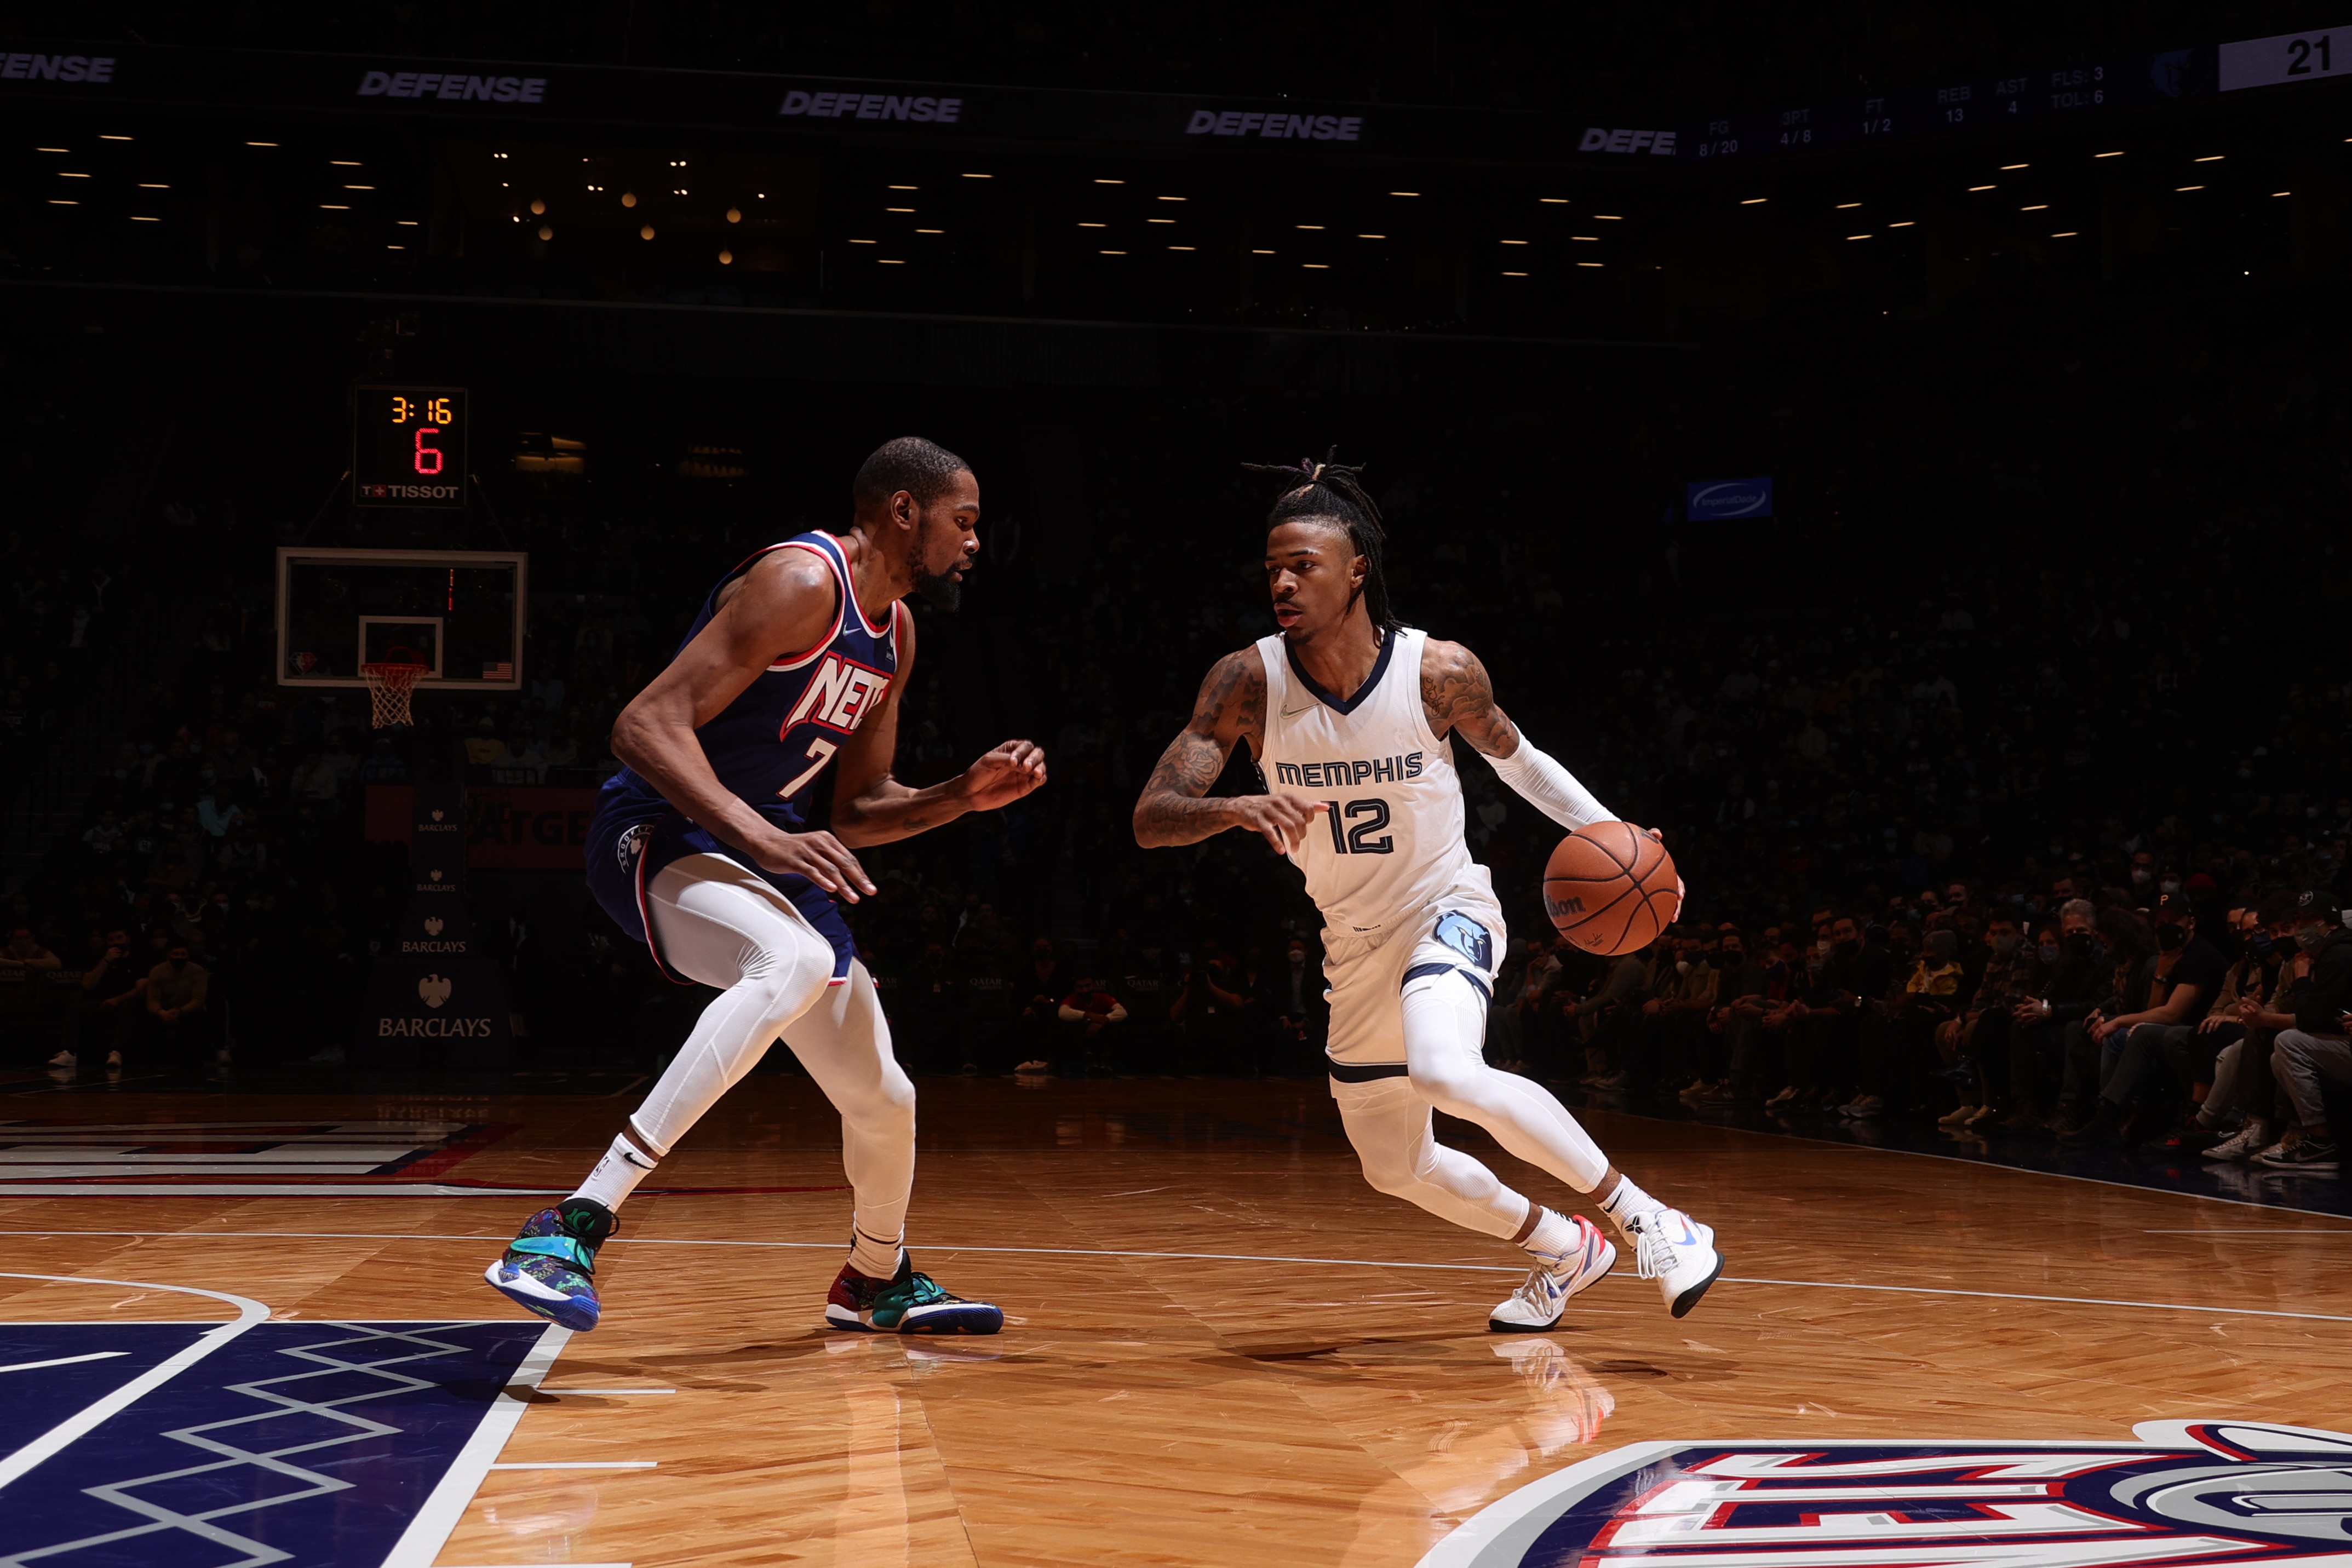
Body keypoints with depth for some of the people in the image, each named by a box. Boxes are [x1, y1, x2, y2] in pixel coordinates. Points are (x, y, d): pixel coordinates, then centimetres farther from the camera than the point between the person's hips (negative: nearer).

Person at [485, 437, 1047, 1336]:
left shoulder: (895, 635, 12)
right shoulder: (801, 583, -17)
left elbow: (858, 808, 20)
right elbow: (646, 725, -25)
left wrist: (963, 796, 3)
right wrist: (761, 835, -36)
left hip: (765, 852, 9)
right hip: (660, 834, -9)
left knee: (884, 1100, 12)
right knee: (796, 962, -39)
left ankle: (877, 1281, 44)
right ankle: (571, 1230, -42)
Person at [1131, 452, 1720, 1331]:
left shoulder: (1438, 671, -18)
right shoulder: (1249, 682, -16)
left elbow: (1515, 759, 3)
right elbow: (1151, 819, -20)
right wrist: (1234, 809, -42)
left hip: (1446, 911, -5)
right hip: (1356, 944, 5)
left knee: (1447, 1072, -35)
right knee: (1394, 1167, 15)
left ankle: (1646, 1220, -22)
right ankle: (1567, 1251, 40)